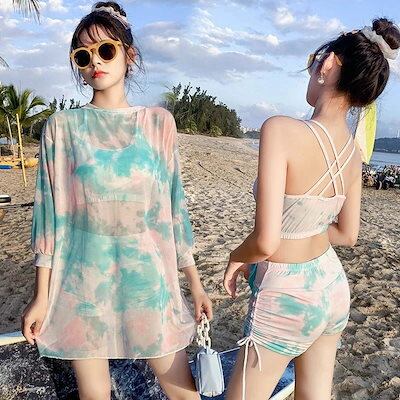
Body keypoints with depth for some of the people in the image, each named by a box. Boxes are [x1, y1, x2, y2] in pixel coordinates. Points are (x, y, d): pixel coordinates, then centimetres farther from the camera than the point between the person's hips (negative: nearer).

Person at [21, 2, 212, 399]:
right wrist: (41, 296, -1)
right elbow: (51, 213, 0)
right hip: (83, 282, 0)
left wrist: (194, 280, 5)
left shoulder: (158, 121, 3)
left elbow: (174, 205, 4)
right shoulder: (62, 126, 0)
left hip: (150, 279, 1)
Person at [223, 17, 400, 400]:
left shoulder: (282, 129, -26)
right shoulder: (353, 151, -3)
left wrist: (237, 256, -9)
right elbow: (347, 234, 7)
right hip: (332, 286, 7)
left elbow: (266, 241, -29)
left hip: (286, 297, -6)